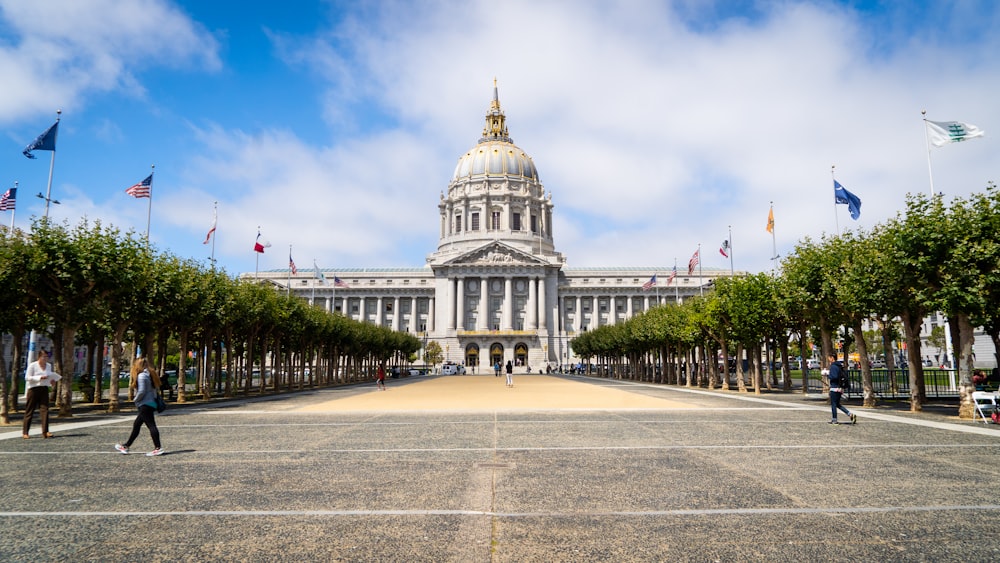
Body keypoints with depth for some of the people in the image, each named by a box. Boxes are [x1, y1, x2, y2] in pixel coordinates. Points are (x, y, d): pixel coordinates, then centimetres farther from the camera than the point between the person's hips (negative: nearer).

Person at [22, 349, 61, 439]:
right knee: (29, 411, 3)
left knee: (44, 410, -5)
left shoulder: (49, 365, 12)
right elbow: (27, 377, -10)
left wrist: (52, 380, 3)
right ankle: (24, 432, 15)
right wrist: (40, 377, -21)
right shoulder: (32, 365, -6)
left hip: (44, 389, 4)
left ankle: (45, 432, -9)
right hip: (33, 389, -4)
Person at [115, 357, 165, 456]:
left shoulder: (141, 376, -12)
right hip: (151, 403, 10)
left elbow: (141, 391, -19)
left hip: (145, 405, -10)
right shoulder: (149, 375, 15)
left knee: (151, 425, -10)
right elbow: (155, 390, 15)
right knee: (136, 425, 18)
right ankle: (126, 446, 28)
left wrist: (136, 400, -3)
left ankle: (158, 448, -11)